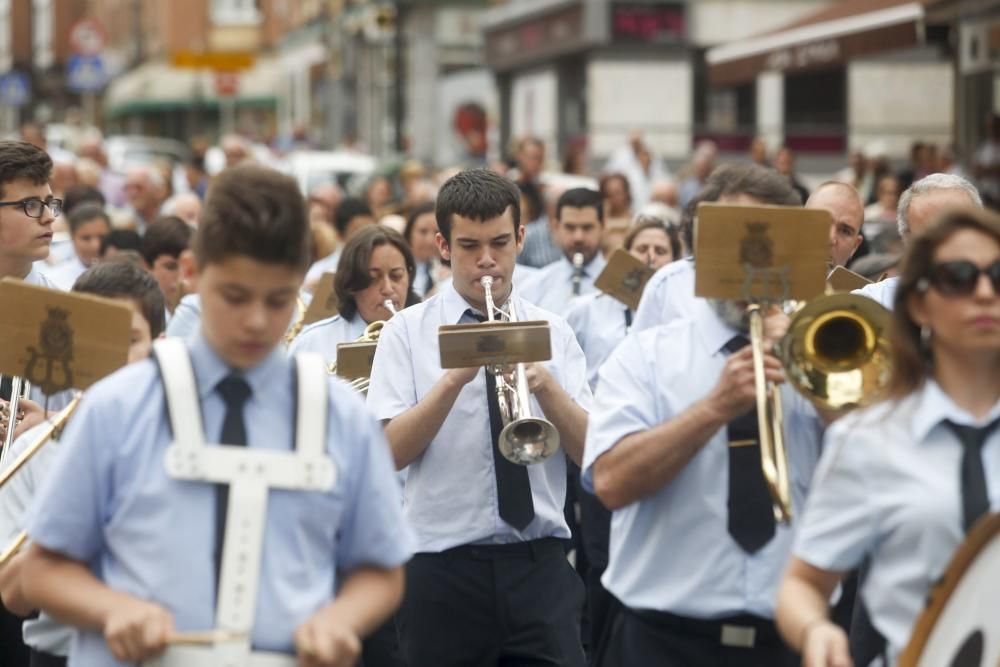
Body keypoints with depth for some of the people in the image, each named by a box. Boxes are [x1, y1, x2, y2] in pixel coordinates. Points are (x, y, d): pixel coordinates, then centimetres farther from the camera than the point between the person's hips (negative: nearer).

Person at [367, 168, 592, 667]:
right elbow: (390, 452, -10)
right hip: (444, 570, -2)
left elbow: (593, 453, 0)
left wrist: (546, 386, -16)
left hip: (539, 565, 2)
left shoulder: (552, 331, 9)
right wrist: (455, 379, -21)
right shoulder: (408, 332, 2)